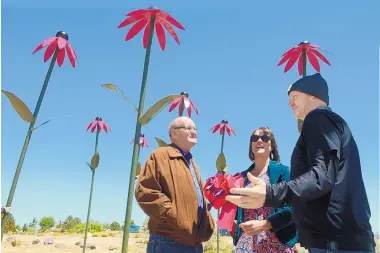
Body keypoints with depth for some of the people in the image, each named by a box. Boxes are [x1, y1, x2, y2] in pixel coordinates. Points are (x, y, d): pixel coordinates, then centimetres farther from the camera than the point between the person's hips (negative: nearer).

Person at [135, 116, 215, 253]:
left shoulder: (192, 163, 25)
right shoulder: (161, 155, -2)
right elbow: (145, 191, -14)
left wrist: (208, 225, 13)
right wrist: (175, 218, -18)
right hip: (168, 242, -8)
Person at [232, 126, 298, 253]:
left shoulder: (283, 171, -1)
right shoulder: (242, 176, 9)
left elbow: (291, 208, -11)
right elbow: (238, 210, 12)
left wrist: (265, 224, -23)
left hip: (278, 243, -3)